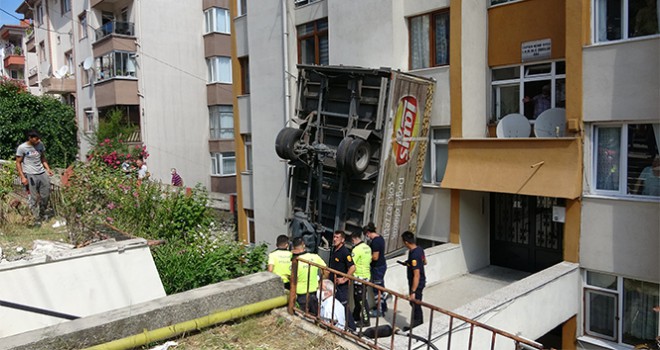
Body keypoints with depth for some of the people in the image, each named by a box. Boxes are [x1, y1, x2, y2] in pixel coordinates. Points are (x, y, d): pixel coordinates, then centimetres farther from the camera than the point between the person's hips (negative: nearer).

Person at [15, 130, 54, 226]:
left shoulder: (40, 144, 4)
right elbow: (18, 163, -5)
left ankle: (42, 214, 32)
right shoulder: (22, 148, -10)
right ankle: (37, 219, 9)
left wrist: (48, 169, 7)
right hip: (30, 175, -5)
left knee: (46, 195, 10)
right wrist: (22, 177, -11)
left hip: (42, 173, 5)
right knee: (34, 198, 0)